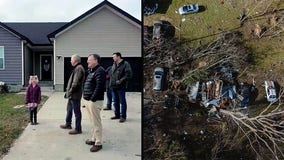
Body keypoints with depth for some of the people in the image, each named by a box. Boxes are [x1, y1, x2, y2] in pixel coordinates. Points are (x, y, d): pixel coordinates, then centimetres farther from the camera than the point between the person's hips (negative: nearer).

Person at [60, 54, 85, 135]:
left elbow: (76, 83, -25)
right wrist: (68, 91, 19)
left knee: (77, 112, -2)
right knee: (69, 109, 23)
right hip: (72, 94, 11)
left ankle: (78, 129, 6)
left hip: (75, 95, -11)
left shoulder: (79, 68, -18)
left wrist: (70, 91, -20)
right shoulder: (77, 68, 15)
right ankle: (68, 124, 39)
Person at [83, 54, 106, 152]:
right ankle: (94, 139, 30)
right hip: (88, 100, 10)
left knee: (96, 122, -5)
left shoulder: (100, 71, -14)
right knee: (92, 121, 18)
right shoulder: (91, 71, 18)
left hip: (94, 101, -10)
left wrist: (92, 99, -22)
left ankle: (98, 143, 3)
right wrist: (85, 96, 13)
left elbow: (99, 87, -23)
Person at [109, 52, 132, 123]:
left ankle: (123, 116, 8)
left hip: (121, 87, -8)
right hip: (114, 86, 8)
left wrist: (120, 81, -19)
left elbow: (129, 75, -16)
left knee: (122, 102, 0)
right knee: (115, 102, 15)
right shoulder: (114, 65, 15)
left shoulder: (125, 64, -9)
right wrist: (111, 83, 12)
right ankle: (117, 115, 27)